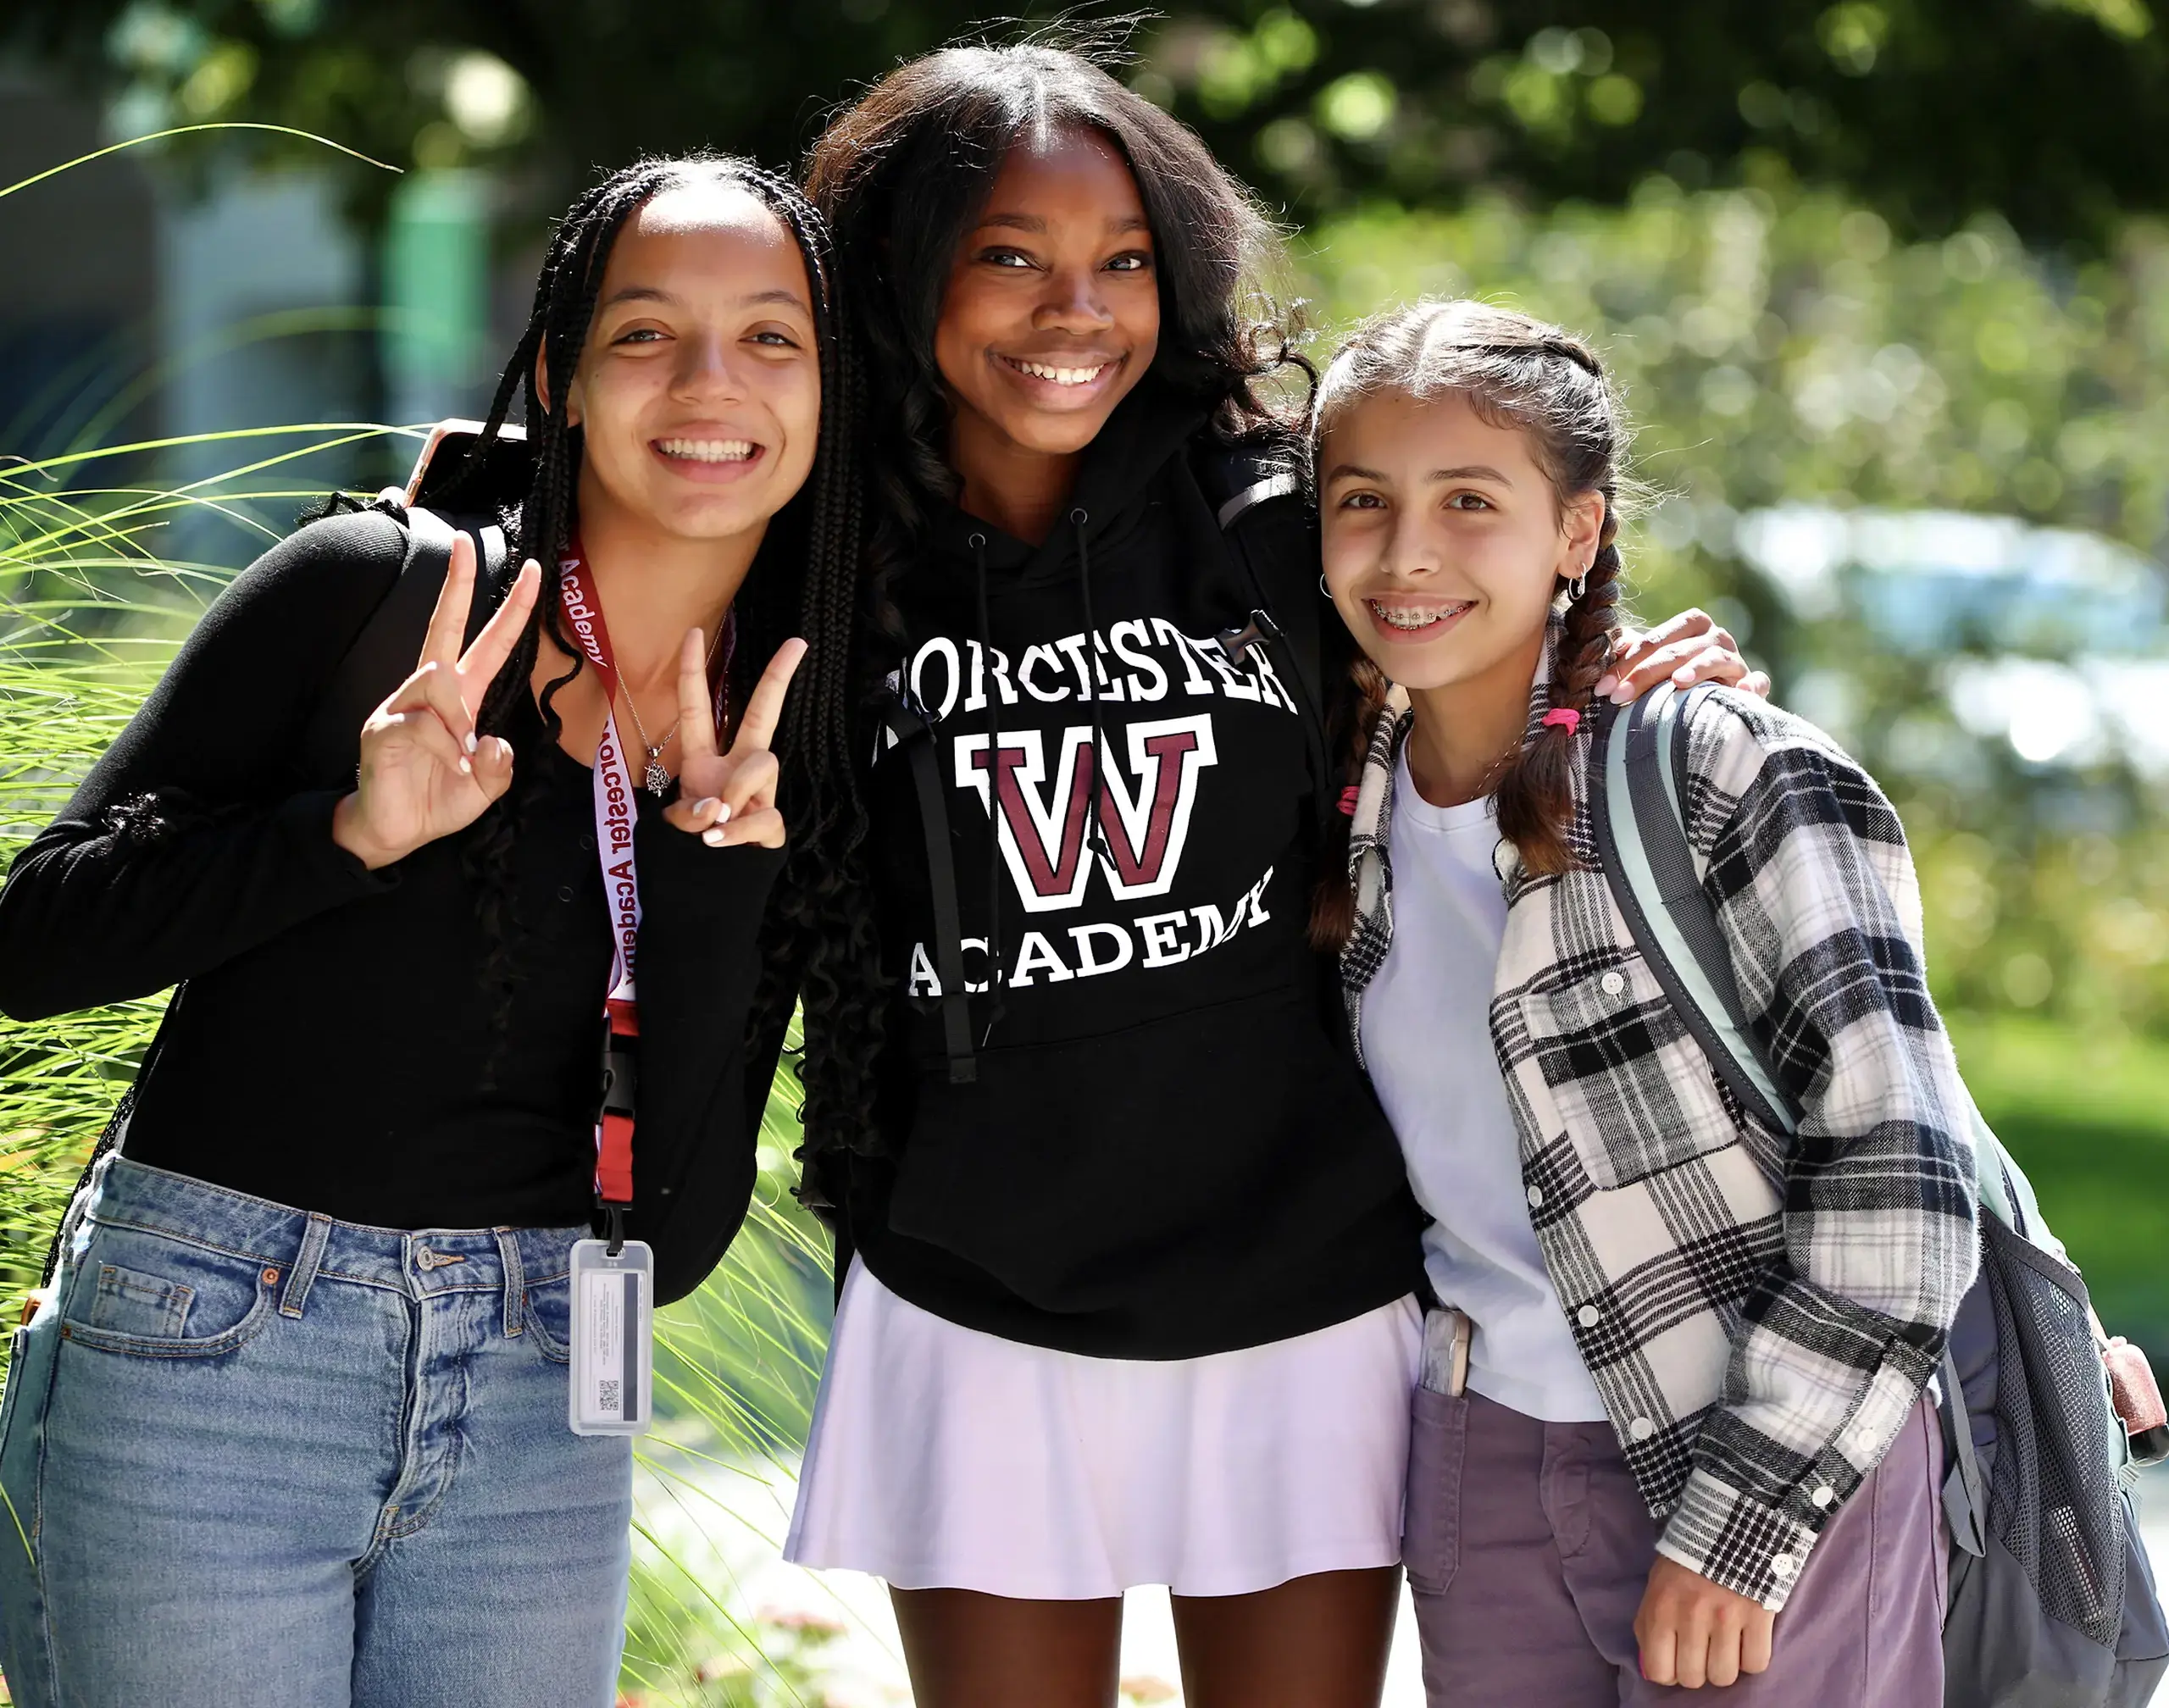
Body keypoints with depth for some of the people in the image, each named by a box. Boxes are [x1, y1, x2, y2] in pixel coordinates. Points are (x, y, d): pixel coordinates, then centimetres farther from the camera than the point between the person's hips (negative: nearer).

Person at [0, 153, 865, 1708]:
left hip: (534, 1406, 4)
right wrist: (354, 832, -21)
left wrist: (710, 885, -14)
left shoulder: (790, 758, 3)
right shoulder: (368, 592, -7)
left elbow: (670, 1242, -3)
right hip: (206, 1356, -3)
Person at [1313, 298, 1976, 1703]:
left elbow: (1896, 1170, -17)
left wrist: (1743, 1516, -19)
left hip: (1783, 1479, -5)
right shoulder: (1351, 801, 4)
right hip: (1482, 1468, 6)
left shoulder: (1731, 780, -14)